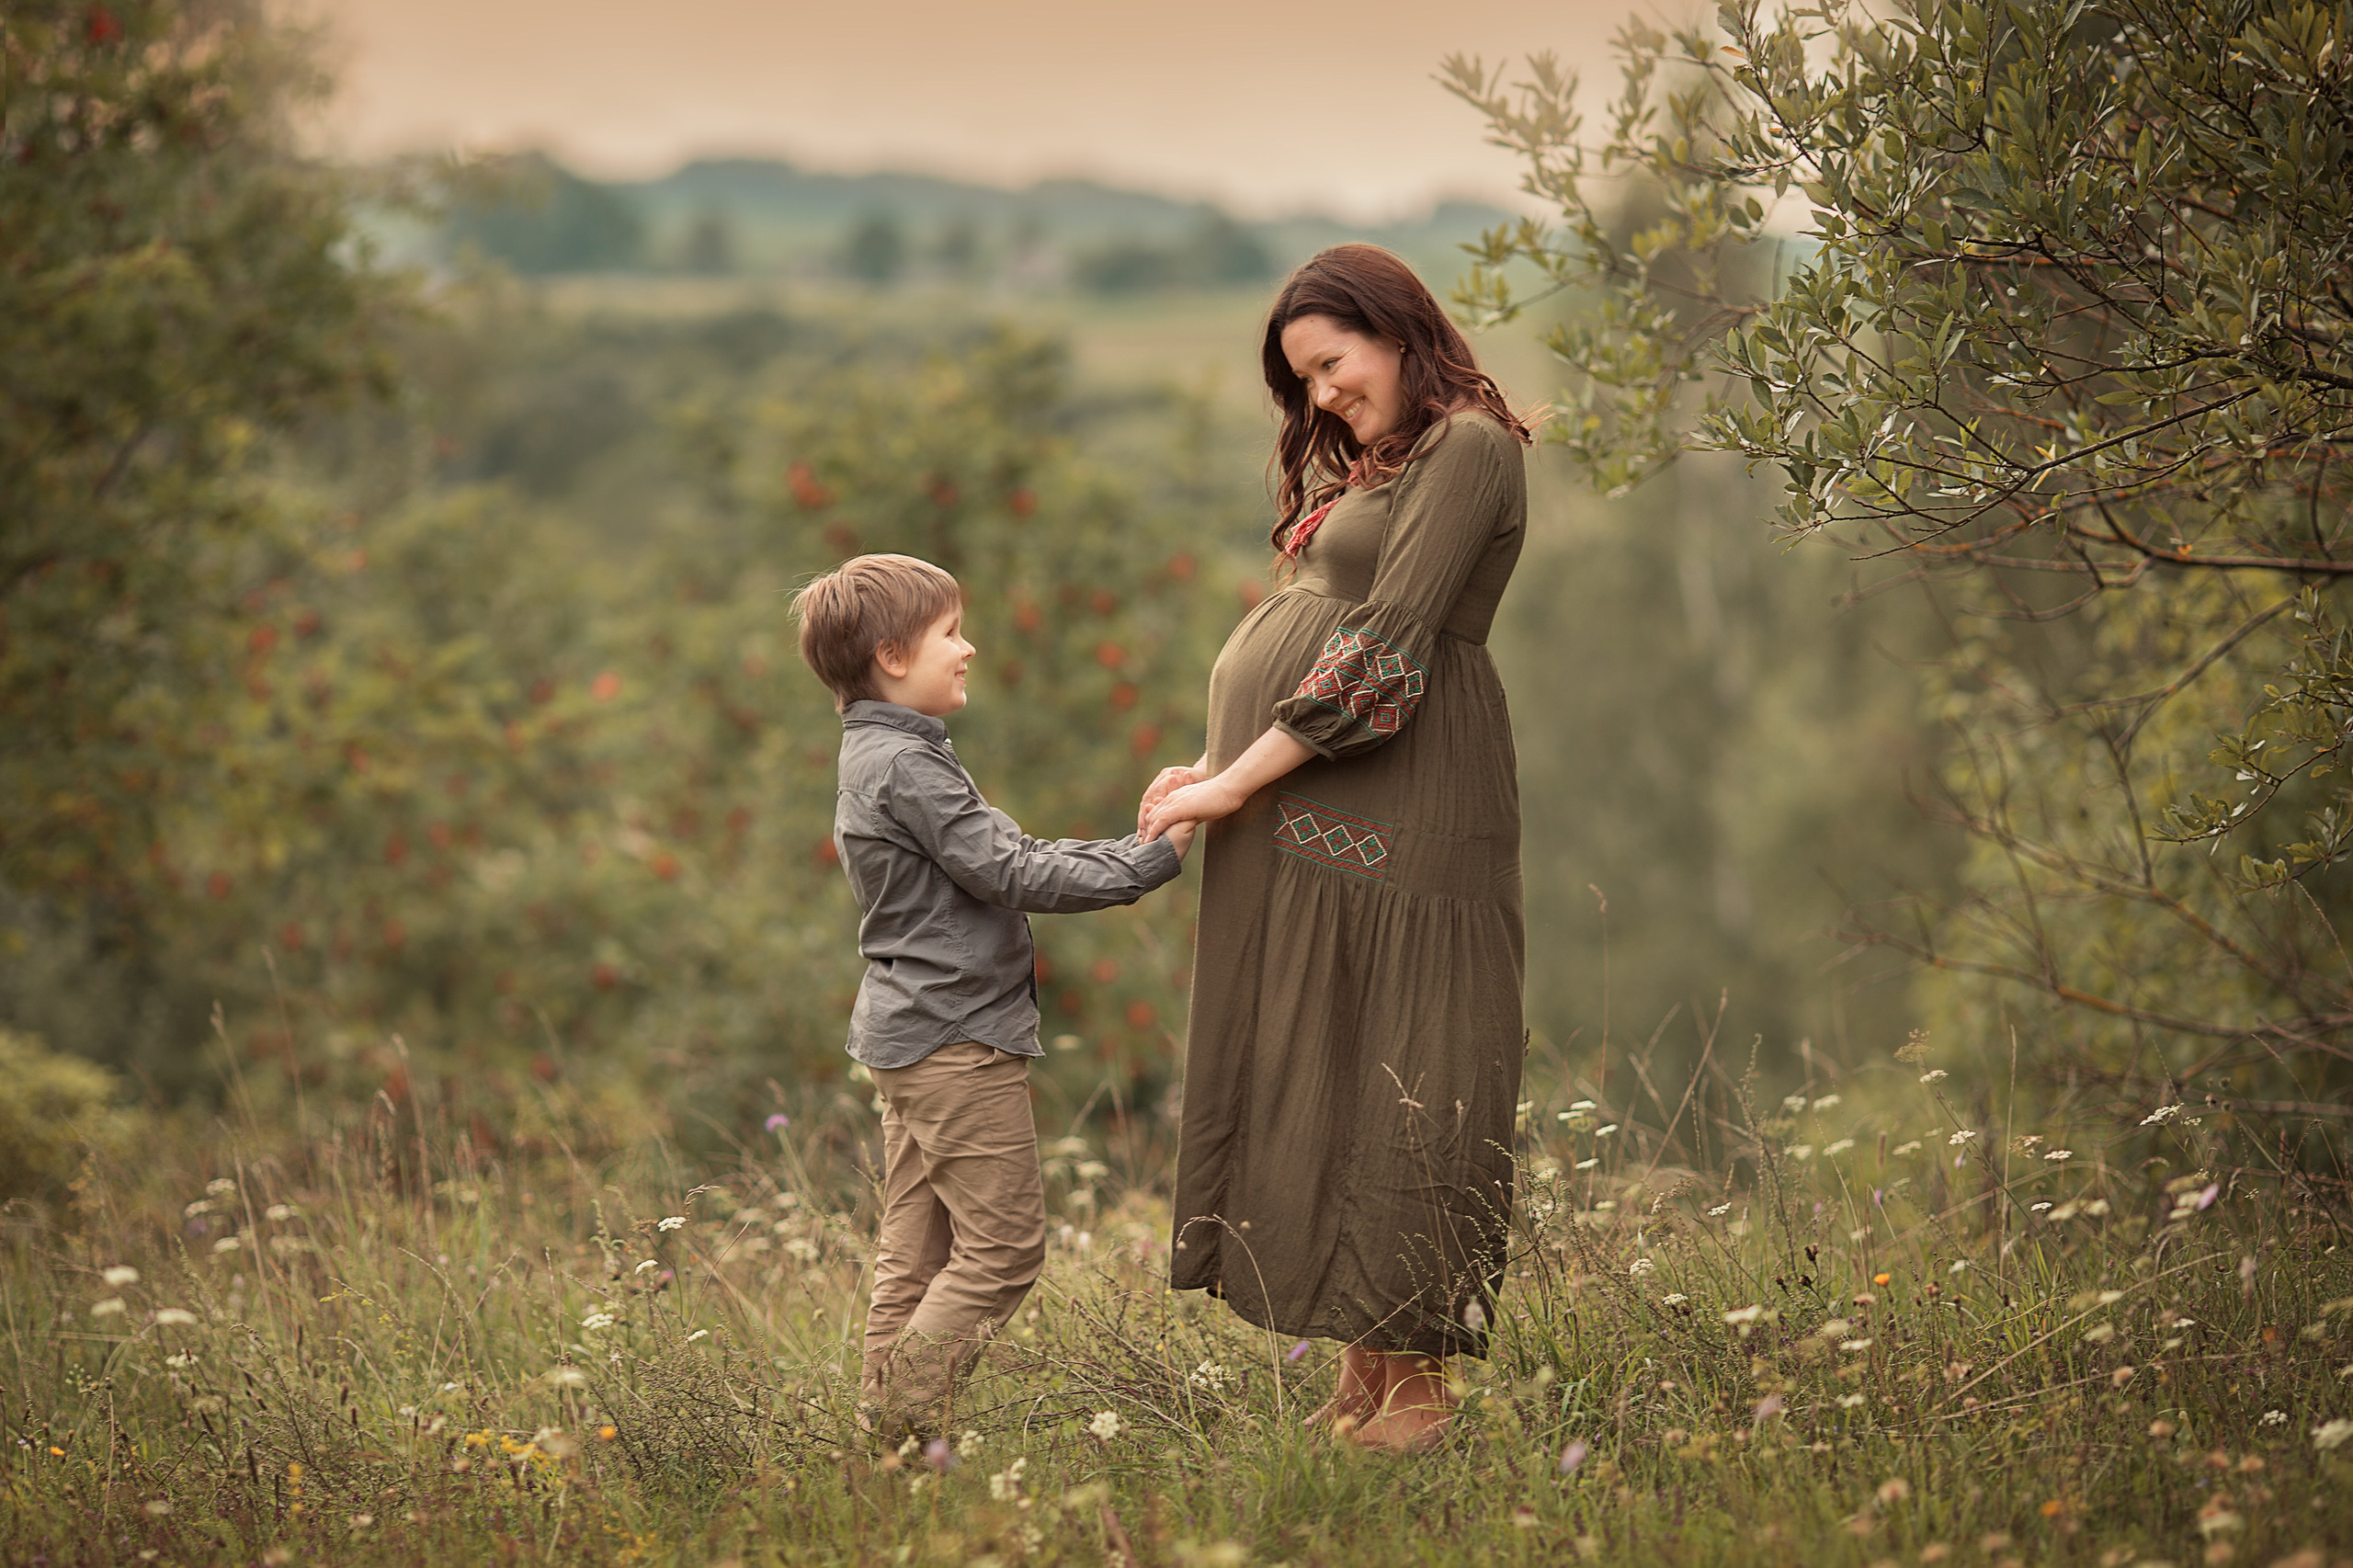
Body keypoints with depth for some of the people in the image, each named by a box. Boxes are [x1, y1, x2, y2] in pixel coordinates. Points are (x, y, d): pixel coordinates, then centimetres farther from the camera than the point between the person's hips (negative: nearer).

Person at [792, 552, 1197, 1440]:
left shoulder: (880, 757, 17)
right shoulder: (907, 765, -16)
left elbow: (1007, 858, 17)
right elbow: (1010, 875, -19)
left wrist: (1135, 843, 9)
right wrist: (1154, 860, -16)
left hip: (908, 1036, 11)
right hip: (957, 1038, -11)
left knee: (916, 1250, 11)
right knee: (1003, 1242, -6)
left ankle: (884, 1426, 12)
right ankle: (907, 1421, -7)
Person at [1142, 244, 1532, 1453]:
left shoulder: (1468, 450, -7)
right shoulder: (1364, 464, 23)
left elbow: (1384, 648, -15)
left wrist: (1238, 779, -15)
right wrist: (1219, 772, 6)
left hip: (1389, 809, -9)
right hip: (1299, 812, 9)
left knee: (1386, 1075, -6)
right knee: (1303, 1074, 7)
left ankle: (1416, 1387, 1)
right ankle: (1360, 1379, 12)